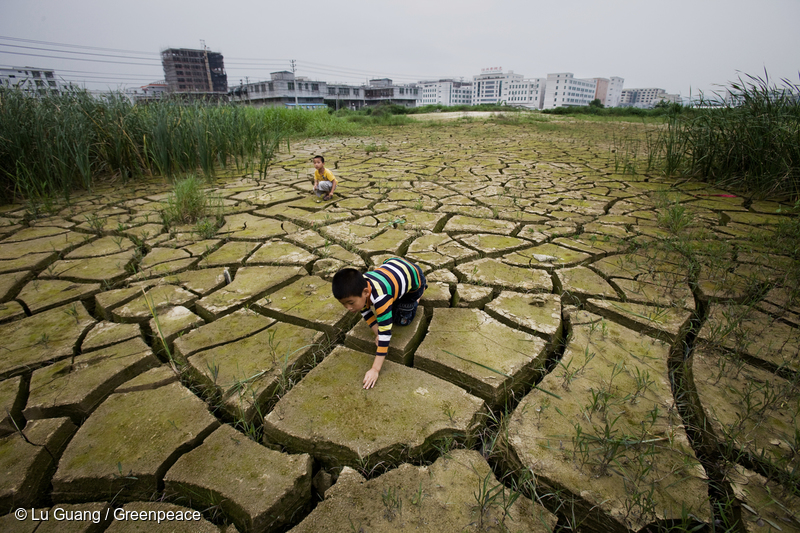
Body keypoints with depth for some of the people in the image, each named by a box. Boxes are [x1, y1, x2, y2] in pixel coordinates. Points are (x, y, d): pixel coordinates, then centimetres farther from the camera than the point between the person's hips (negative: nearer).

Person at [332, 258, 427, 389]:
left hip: (414, 274, -6)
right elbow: (366, 312, -8)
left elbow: (385, 334, -43)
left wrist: (375, 370, -41)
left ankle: (420, 291, 20)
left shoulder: (380, 298, -46)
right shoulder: (358, 287, -25)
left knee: (402, 320, 1)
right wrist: (377, 334, -19)